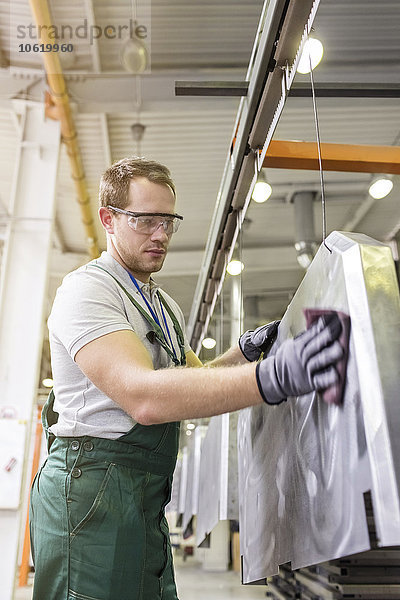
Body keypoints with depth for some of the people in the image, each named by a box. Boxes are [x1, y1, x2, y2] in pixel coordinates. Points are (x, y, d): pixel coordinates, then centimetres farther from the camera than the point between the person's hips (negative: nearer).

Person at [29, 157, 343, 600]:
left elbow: (195, 379, 20)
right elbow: (143, 396, -29)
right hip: (92, 486, -8)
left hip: (147, 496, 8)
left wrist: (246, 350, 0)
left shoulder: (164, 306, 18)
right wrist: (272, 377, -41)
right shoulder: (86, 289, -13)